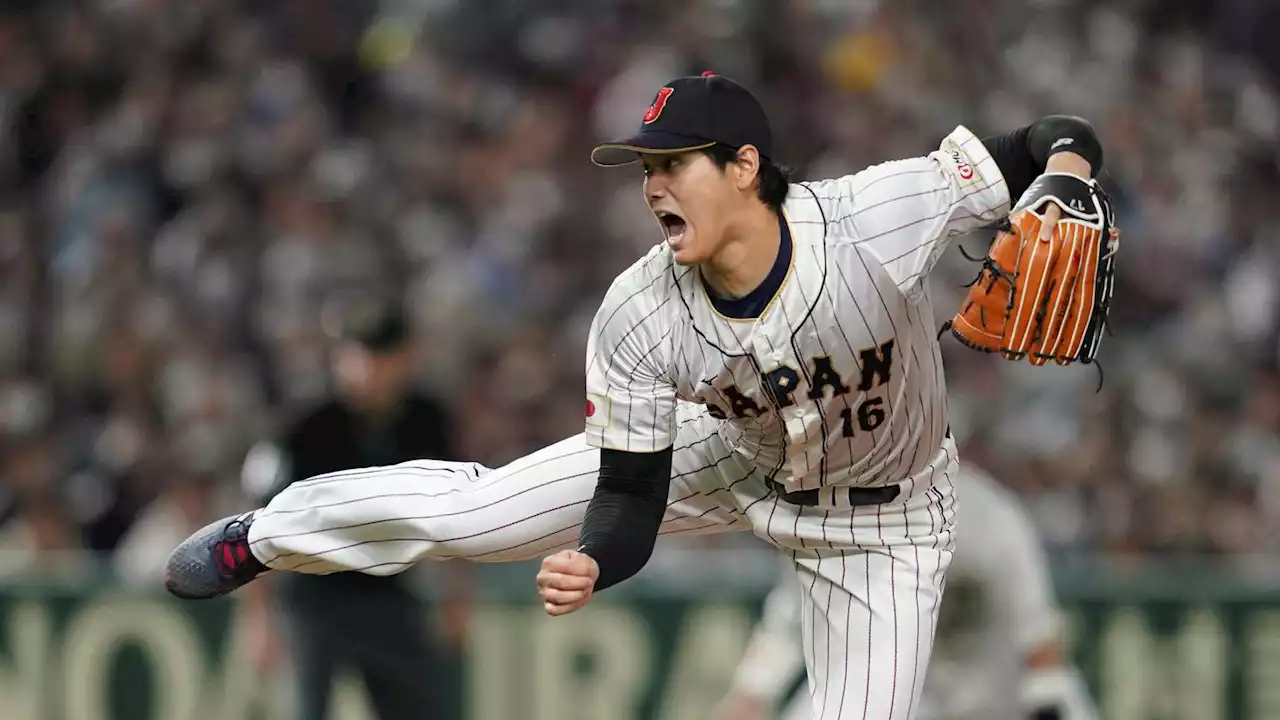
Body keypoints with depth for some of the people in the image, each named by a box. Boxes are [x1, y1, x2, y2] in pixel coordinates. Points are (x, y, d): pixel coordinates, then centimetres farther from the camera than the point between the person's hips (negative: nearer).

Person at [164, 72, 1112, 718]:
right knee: (463, 510, 2)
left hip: (879, 516, -2)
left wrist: (1060, 193, -50)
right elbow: (628, 504, -22)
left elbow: (1057, 146, -27)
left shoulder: (876, 221, -37)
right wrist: (589, 566, -44)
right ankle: (264, 538, 31)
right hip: (728, 459, 2)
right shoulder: (640, 319, -29)